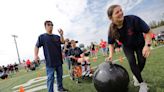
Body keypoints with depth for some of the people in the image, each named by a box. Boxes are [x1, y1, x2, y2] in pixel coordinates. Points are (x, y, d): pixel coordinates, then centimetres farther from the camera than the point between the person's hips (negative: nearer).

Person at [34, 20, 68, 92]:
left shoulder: (56, 36, 11)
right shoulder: (42, 37, -1)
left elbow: (62, 42, -3)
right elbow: (37, 46, -3)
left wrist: (61, 35, -20)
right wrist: (36, 55, -18)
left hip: (59, 60, 5)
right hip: (50, 61, -5)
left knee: (60, 75, 18)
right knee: (50, 78, -1)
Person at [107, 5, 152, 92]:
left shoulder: (133, 19, -36)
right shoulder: (112, 29, -25)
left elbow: (148, 31, -25)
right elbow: (111, 43, -8)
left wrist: (147, 45, -35)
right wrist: (111, 54, -21)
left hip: (140, 44, 0)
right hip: (127, 46, 1)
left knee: (142, 61, -5)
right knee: (132, 62, -15)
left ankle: (136, 76, 29)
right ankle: (142, 83, 4)